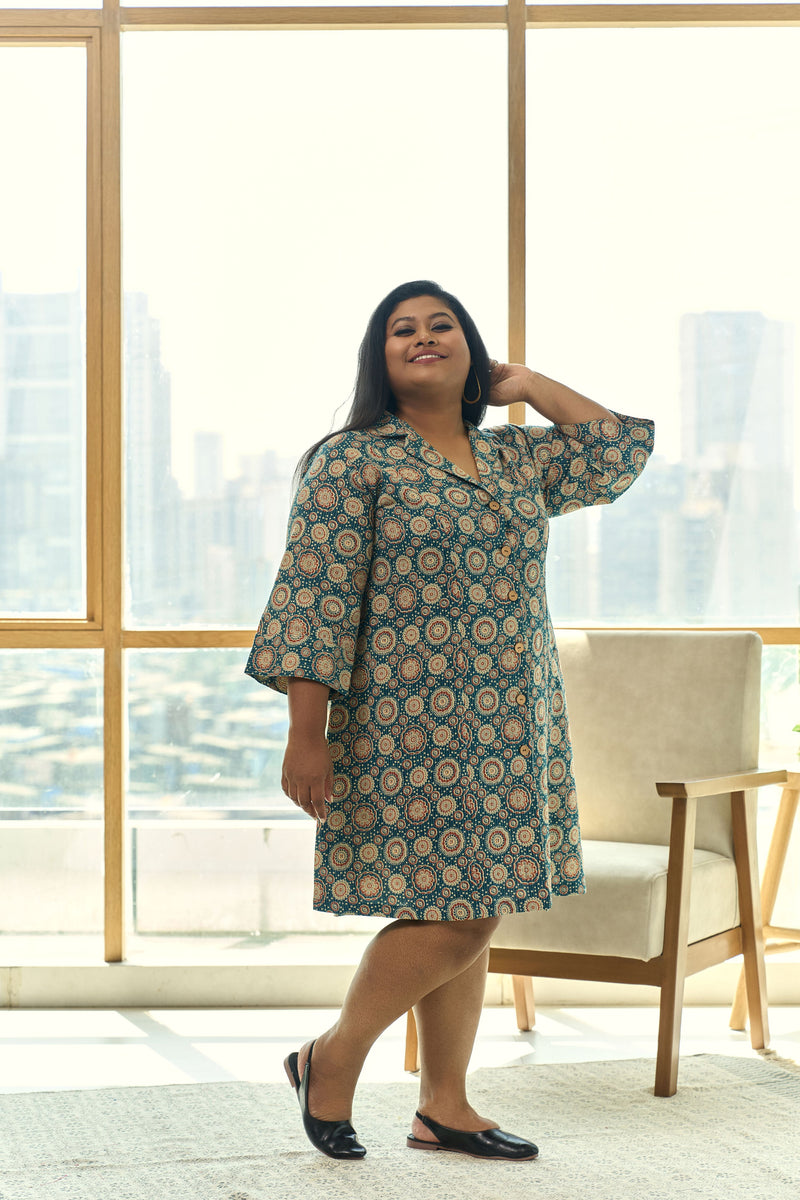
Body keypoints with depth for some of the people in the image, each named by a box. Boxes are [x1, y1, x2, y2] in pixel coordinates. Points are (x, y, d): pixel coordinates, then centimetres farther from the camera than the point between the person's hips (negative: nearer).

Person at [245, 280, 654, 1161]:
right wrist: (305, 735, -16)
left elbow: (621, 449, 15)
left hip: (506, 732, 7)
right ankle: (331, 1058, 11)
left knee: (470, 916, 9)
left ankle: (444, 1107, 19)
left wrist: (523, 383, 12)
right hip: (412, 730, -7)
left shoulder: (515, 459, 15)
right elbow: (315, 601, -10)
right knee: (454, 914, -9)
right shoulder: (352, 462, -5)